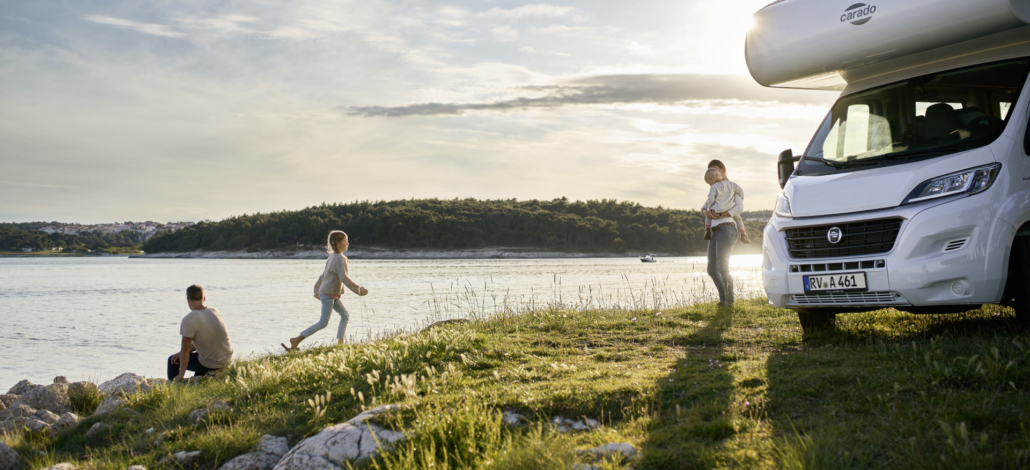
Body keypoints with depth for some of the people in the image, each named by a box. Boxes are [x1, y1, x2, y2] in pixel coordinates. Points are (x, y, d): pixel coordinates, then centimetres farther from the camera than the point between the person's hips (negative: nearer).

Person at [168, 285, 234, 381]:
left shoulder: (189, 320, -18)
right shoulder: (215, 312, 4)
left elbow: (186, 348, -16)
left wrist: (181, 375, -9)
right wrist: (181, 353, 12)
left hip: (211, 365, -7)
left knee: (173, 360, 12)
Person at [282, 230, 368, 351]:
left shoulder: (332, 257, 13)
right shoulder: (340, 258, -16)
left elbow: (323, 275, 20)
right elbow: (344, 278, -24)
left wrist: (317, 291, 29)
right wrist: (359, 290, -18)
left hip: (332, 295, 10)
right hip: (329, 294, -10)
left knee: (345, 315, 11)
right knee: (323, 323, -7)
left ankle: (340, 342, 11)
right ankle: (296, 340, -8)